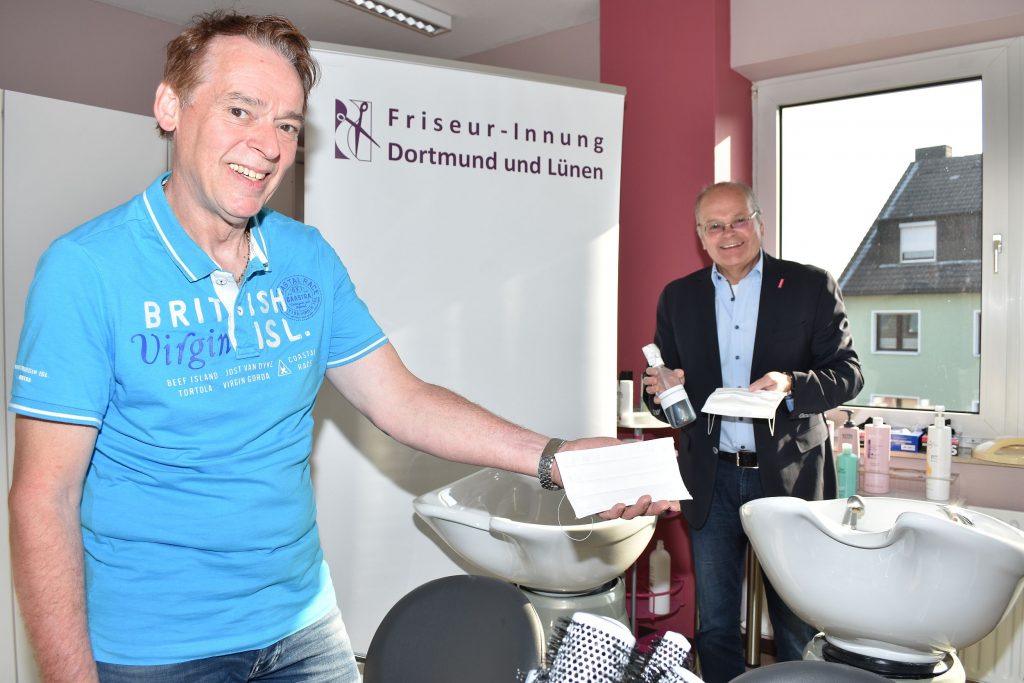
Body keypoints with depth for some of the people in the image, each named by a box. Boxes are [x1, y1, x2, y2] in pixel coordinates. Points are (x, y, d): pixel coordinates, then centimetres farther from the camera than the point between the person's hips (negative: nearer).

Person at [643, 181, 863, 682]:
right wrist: (660, 391, -14)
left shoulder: (811, 286, 0)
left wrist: (792, 386, -22)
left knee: (797, 619, 10)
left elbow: (848, 373, -3)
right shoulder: (677, 297, 7)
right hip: (712, 478, 2)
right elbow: (662, 384, 10)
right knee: (714, 624, 12)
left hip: (788, 473, -2)